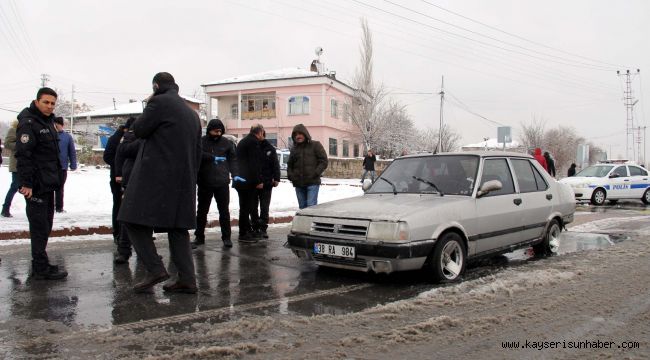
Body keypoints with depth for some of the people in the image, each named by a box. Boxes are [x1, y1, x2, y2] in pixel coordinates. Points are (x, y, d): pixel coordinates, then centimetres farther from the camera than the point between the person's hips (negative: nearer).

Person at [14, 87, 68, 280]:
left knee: (45, 226, 14)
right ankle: (41, 268, 1)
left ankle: (40, 264, 23)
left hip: (47, 184, 10)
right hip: (36, 186, -10)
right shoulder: (28, 123, -12)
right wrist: (26, 183, -24)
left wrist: (55, 177, 20)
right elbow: (23, 155, -20)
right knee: (39, 227, -5)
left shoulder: (47, 122, 17)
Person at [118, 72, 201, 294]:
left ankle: (155, 269, -8)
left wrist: (148, 107, 12)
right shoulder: (192, 112, 19)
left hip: (155, 176, -7)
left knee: (135, 220, 0)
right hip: (183, 180, 8)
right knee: (178, 227, 8)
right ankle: (187, 279, 5)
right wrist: (190, 179, 22)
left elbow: (139, 130, -1)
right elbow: (198, 152, 19)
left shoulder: (159, 102, -5)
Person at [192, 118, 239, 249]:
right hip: (205, 183, 0)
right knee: (202, 211, 9)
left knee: (224, 211, 6)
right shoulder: (201, 141, 2)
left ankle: (226, 237, 15)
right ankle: (199, 237, 21)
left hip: (222, 183, 0)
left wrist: (235, 174, -10)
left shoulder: (227, 143, 5)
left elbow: (233, 159, 3)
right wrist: (213, 157, -23)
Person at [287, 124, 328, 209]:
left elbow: (324, 161, -3)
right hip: (298, 184, 5)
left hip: (312, 183, -5)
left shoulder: (315, 145, 1)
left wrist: (315, 173, -13)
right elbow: (290, 165, 25)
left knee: (311, 206, -12)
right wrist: (290, 175, 6)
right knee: (302, 207, 10)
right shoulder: (294, 149, 16)